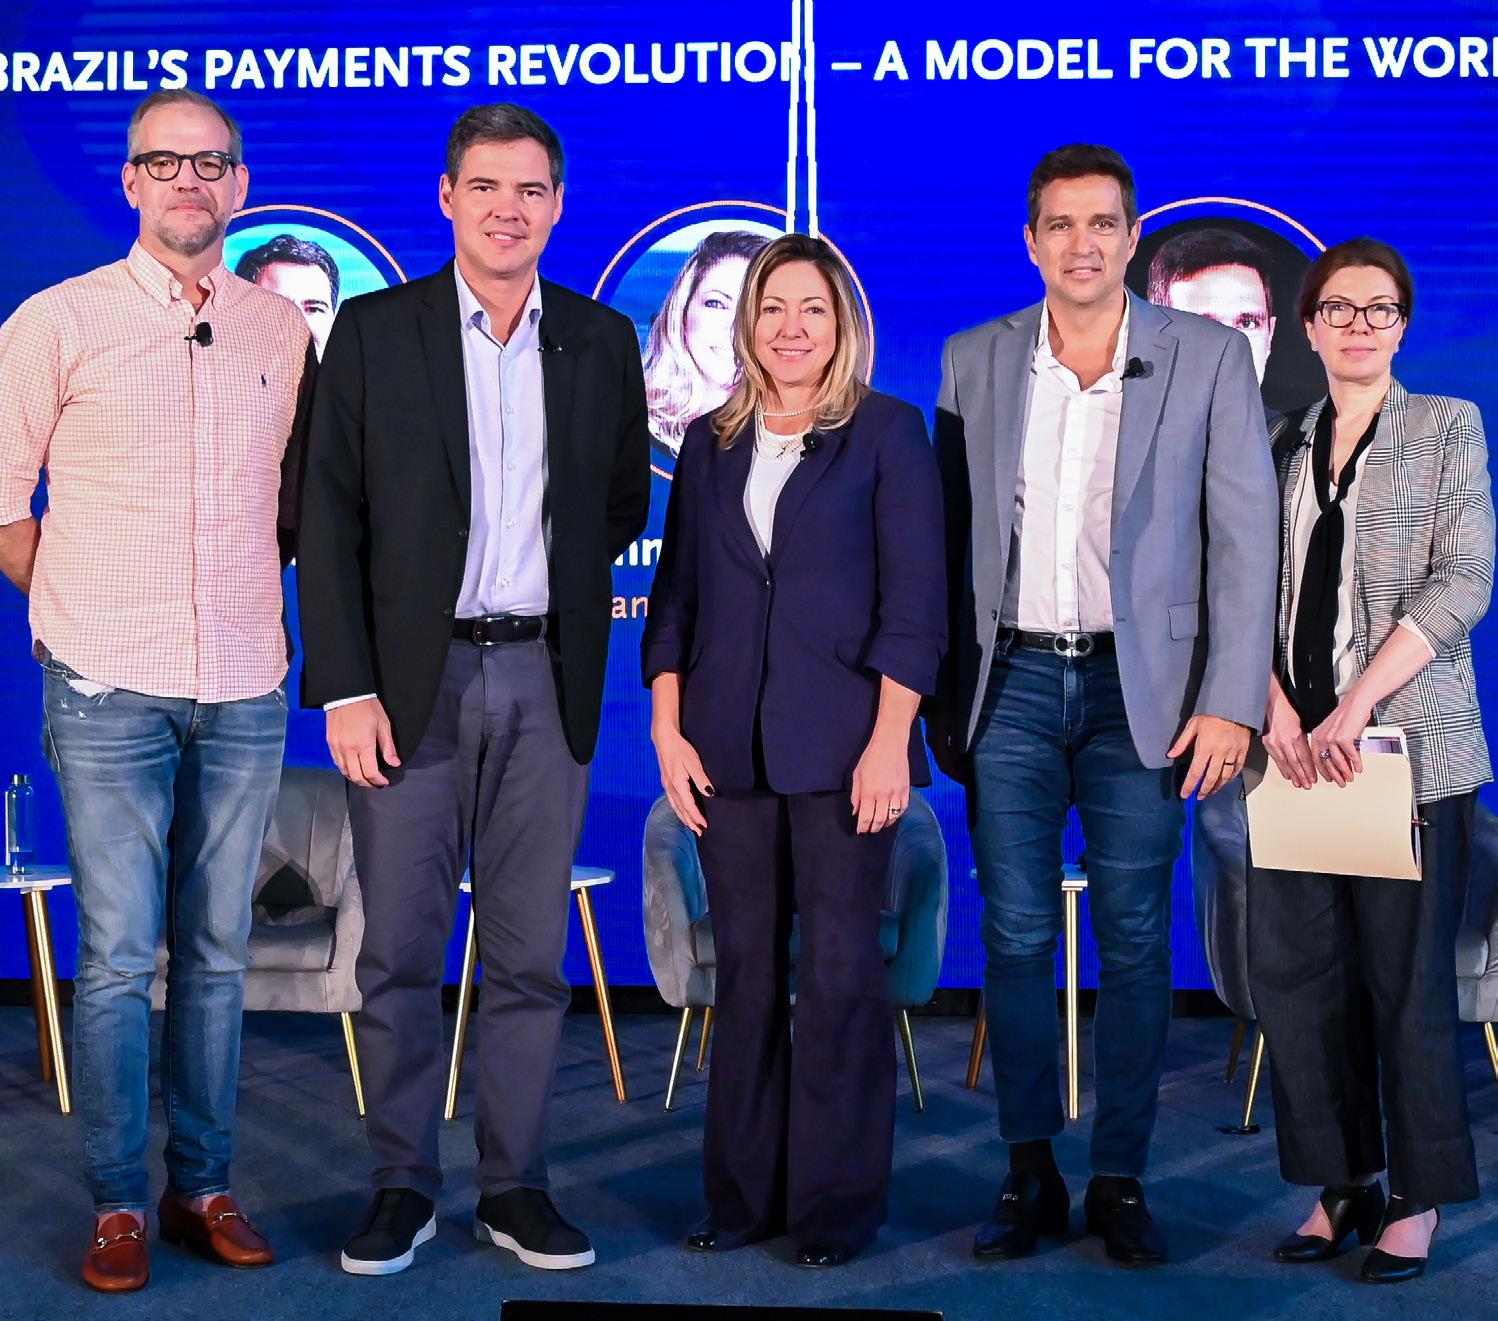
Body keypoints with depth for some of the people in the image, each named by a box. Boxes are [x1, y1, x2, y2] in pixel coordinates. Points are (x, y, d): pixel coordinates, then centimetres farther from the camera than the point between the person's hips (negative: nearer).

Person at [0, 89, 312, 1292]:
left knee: (218, 953, 9)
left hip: (245, 694, 3)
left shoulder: (285, 333, 9)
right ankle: (119, 1203, 11)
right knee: (118, 957, -1)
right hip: (108, 693, -3)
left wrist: (249, 600, 12)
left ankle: (205, 1186, 20)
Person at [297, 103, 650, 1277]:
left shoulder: (604, 341, 8)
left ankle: (516, 1185, 17)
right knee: (401, 950, 2)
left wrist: (558, 571, 4)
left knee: (531, 951, 7)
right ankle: (403, 1187, 15)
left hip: (546, 681, 2)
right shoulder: (374, 331, 1)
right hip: (411, 678, -2)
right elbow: (329, 520, -3)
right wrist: (346, 688, -9)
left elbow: (627, 502, 18)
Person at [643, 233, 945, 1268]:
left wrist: (888, 743, -11)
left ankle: (838, 1205, 9)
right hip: (729, 748, 4)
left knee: (841, 970, -2)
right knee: (745, 970, 8)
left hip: (841, 744, -4)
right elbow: (675, 597, 13)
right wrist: (667, 729, 3)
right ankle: (745, 1194, 18)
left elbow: (914, 602, -4)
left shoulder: (887, 433, 2)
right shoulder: (711, 444, 14)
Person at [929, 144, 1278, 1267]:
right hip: (1013, 681, 2)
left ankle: (1121, 1180, 14)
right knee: (1016, 939, 3)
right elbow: (951, 536, 11)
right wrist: (942, 693, 6)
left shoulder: (1210, 356, 2)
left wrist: (1231, 702, -8)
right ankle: (1030, 1175, 15)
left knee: (1136, 943, 3)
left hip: (1141, 686, -2)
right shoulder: (975, 361, 9)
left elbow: (1245, 538, -1)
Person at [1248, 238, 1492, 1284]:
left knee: (1407, 978, -2)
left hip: (1407, 744, -3)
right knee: (1296, 970, 3)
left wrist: (1354, 707, -14)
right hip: (1297, 746, 4)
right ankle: (1342, 1186, 15)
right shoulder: (1283, 446, 14)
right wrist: (1278, 706, -8)